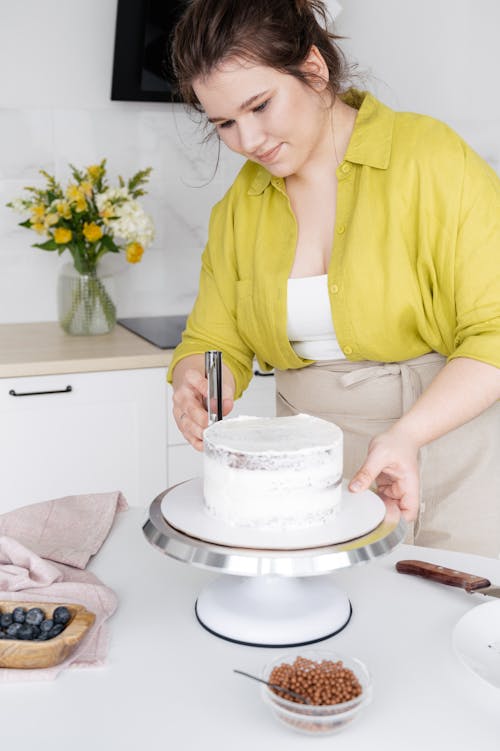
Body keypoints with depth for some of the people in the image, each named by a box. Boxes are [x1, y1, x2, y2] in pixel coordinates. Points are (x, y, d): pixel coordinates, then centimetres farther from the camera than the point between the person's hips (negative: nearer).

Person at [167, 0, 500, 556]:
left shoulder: (430, 157, -12)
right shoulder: (241, 203, 4)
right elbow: (214, 341, 7)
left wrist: (407, 434, -27)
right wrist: (195, 385, -16)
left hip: (448, 439, -3)